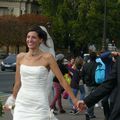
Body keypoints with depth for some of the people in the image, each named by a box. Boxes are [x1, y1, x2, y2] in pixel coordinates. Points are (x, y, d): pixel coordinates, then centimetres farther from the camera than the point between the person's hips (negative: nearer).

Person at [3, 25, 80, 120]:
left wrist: (74, 100, -8)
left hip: (39, 104, -3)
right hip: (22, 103, 3)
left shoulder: (47, 57, -6)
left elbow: (62, 80, -6)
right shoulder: (20, 57, 5)